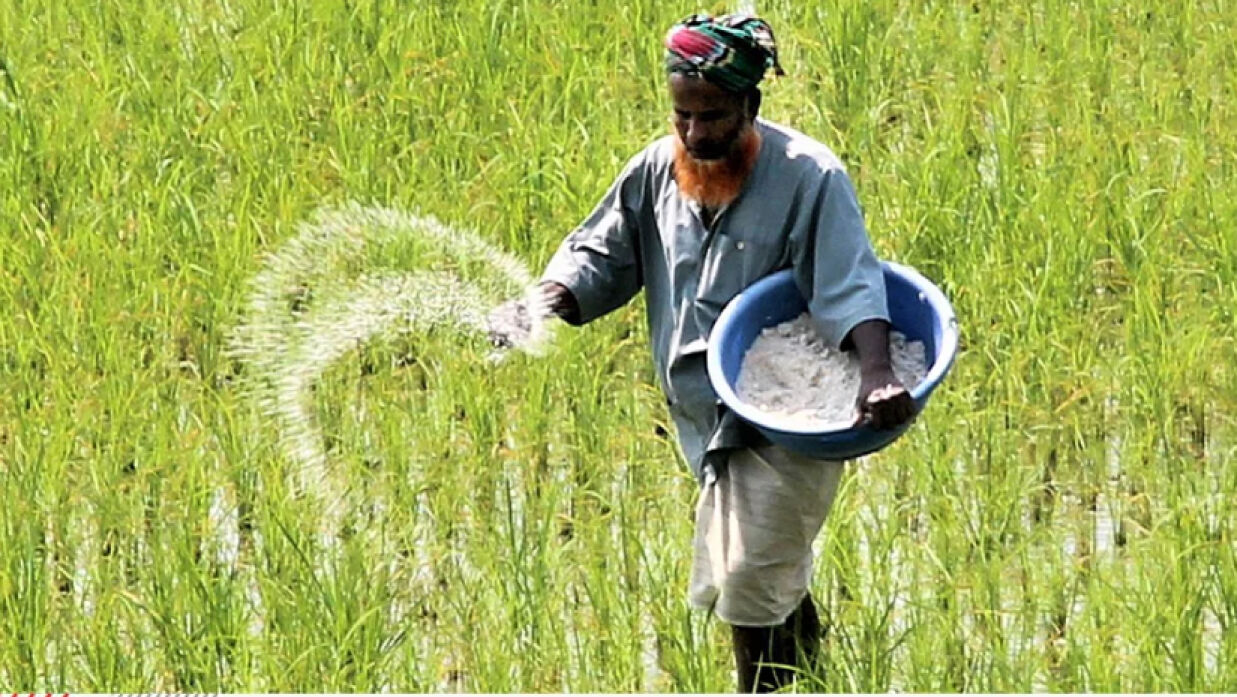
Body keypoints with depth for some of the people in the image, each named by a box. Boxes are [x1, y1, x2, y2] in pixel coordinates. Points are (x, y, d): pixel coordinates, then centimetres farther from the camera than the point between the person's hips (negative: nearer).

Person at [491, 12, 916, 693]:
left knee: (751, 586, -11)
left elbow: (849, 286, -24)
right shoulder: (657, 171, 1)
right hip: (713, 424, 7)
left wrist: (876, 373, -40)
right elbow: (604, 252, 9)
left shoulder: (808, 177, -16)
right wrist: (561, 290, -14)